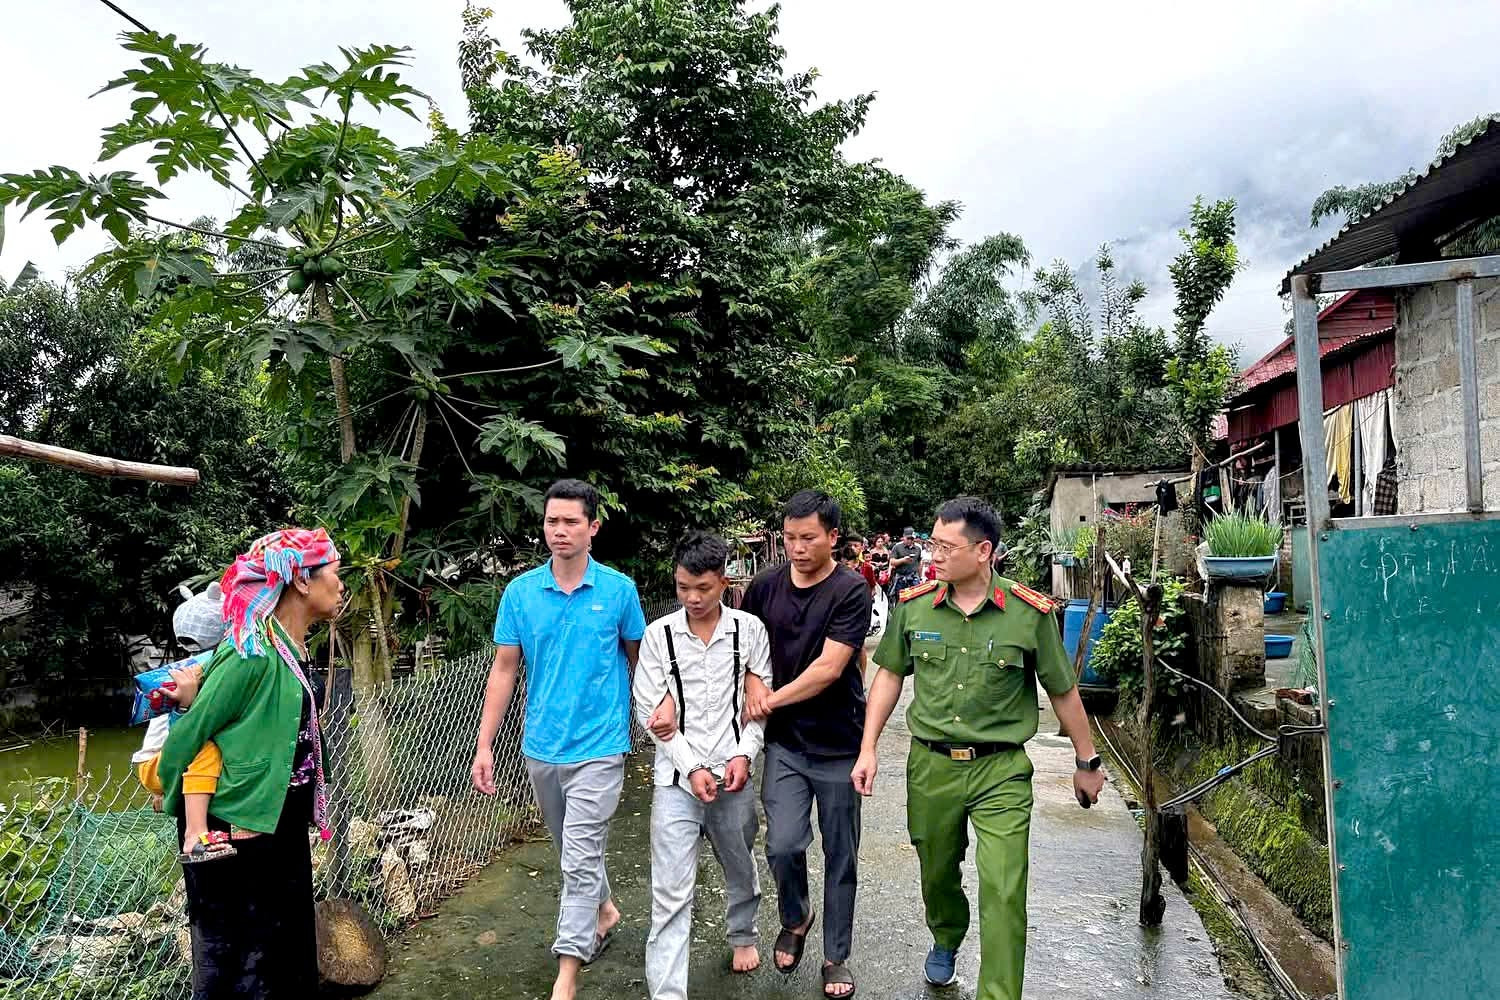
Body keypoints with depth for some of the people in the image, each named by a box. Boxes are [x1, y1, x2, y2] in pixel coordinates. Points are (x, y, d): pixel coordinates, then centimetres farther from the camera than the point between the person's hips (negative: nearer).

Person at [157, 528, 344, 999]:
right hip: (238, 836, -8)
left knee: (290, 951, 18)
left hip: (282, 829, 8)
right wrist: (174, 801, -1)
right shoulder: (254, 651, -21)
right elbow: (188, 735, -15)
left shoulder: (291, 650, 6)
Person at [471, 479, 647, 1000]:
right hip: (541, 747, 4)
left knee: (580, 860, -6)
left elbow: (639, 658, 5)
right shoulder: (520, 592, -2)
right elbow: (503, 670, 2)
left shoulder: (619, 590, -7)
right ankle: (604, 909, 47)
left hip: (598, 747, -4)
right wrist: (484, 746, 0)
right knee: (571, 850, 21)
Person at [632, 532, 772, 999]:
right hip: (677, 777, -1)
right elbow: (649, 711, -4)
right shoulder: (659, 634, -5)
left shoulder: (749, 629, -4)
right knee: (671, 892, -4)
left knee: (740, 868, 22)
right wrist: (691, 767, -11)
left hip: (734, 772, 2)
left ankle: (743, 934, 51)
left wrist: (745, 754, -10)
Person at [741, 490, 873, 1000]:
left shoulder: (851, 591, -12)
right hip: (785, 743, 2)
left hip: (839, 745, -2)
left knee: (840, 856, 9)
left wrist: (772, 700, -13)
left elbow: (829, 667, -18)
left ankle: (836, 956, 28)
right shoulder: (766, 586, 0)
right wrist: (754, 684, -6)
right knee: (783, 845, -7)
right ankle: (796, 917, 26)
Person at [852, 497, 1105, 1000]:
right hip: (930, 765, 3)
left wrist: (1088, 762, 10)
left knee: (1004, 895, -7)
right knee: (937, 874, 21)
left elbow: (1063, 692, 2)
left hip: (1001, 771, -3)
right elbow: (890, 674, 8)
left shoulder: (1030, 613, -9)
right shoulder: (914, 605, -3)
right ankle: (946, 942, 51)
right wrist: (868, 748, 4)